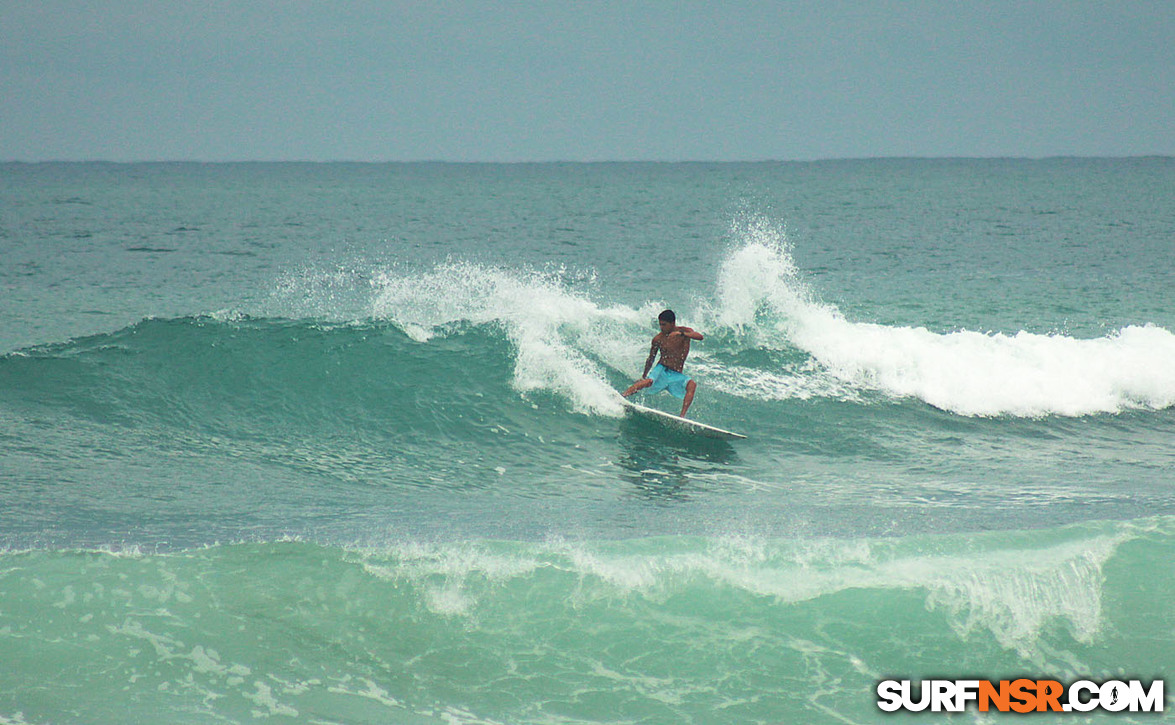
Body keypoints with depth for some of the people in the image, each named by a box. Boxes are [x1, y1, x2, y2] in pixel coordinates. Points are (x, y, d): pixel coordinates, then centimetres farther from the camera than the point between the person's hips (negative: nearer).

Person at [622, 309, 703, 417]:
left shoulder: (684, 331, 0)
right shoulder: (658, 339, 1)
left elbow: (700, 336, -20)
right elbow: (651, 359, 14)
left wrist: (682, 334, -35)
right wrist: (644, 375, 20)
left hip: (677, 375, 0)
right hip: (662, 370, 0)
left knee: (692, 385, -29)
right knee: (648, 382, -32)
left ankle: (682, 416, -35)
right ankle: (621, 396, -29)